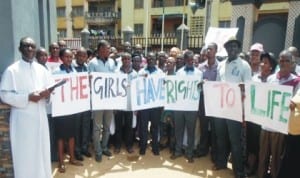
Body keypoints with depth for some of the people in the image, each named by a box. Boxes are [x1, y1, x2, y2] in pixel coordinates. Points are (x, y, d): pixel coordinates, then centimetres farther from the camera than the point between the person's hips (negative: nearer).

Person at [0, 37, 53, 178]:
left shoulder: (42, 69, 8)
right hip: (23, 120, -4)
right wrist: (27, 97, -17)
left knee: (42, 152, 14)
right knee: (25, 155, 3)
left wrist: (47, 93, -9)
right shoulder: (12, 70, -5)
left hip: (40, 117, 4)